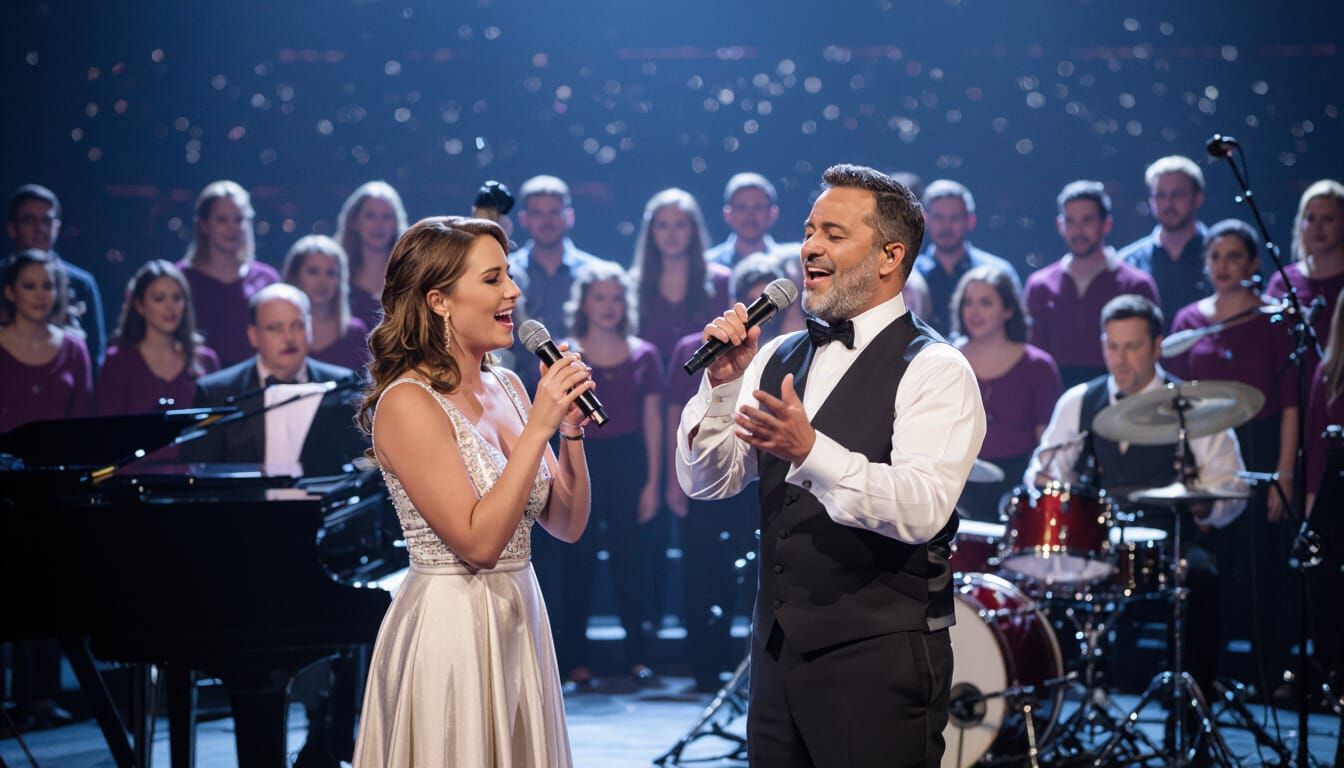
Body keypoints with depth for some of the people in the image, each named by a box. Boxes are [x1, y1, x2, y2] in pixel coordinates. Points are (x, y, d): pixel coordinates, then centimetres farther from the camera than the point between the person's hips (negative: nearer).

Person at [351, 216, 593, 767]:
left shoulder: (506, 387, 7)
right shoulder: (408, 402, -15)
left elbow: (567, 525, 8)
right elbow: (478, 542, -21)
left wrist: (572, 427, -6)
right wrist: (538, 427, -21)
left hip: (519, 619, 8)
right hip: (450, 627, -7)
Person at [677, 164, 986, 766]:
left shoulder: (934, 370, -9)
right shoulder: (778, 358, 12)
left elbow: (923, 510, -23)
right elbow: (704, 482, 9)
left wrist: (811, 450, -34)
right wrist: (722, 382, -6)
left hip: (880, 658, -6)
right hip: (779, 649, 6)